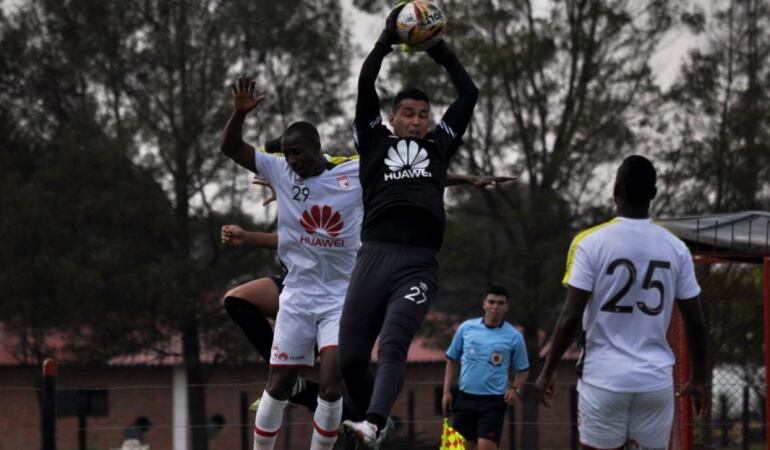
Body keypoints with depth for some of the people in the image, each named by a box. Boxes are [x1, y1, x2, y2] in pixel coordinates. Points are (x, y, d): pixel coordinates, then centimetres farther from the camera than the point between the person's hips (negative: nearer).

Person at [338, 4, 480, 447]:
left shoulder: (438, 145, 23)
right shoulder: (375, 141, 19)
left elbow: (469, 94, 25)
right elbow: (366, 85, 12)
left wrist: (442, 53, 30)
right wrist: (389, 37, 15)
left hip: (418, 265, -1)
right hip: (374, 257, 1)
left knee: (393, 345, -22)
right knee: (349, 357, -2)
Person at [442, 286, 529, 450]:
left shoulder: (514, 337, -1)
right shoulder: (466, 328, 3)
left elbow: (523, 369, 7)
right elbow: (452, 360, 13)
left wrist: (515, 388, -12)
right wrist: (447, 391, 7)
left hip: (494, 401, -3)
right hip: (465, 398, 3)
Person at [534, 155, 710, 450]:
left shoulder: (591, 242, -7)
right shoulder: (675, 248, 3)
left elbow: (571, 317, -10)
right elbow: (694, 321, 6)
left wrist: (547, 371, 2)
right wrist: (698, 379, 18)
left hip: (604, 378, -2)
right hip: (656, 381, 2)